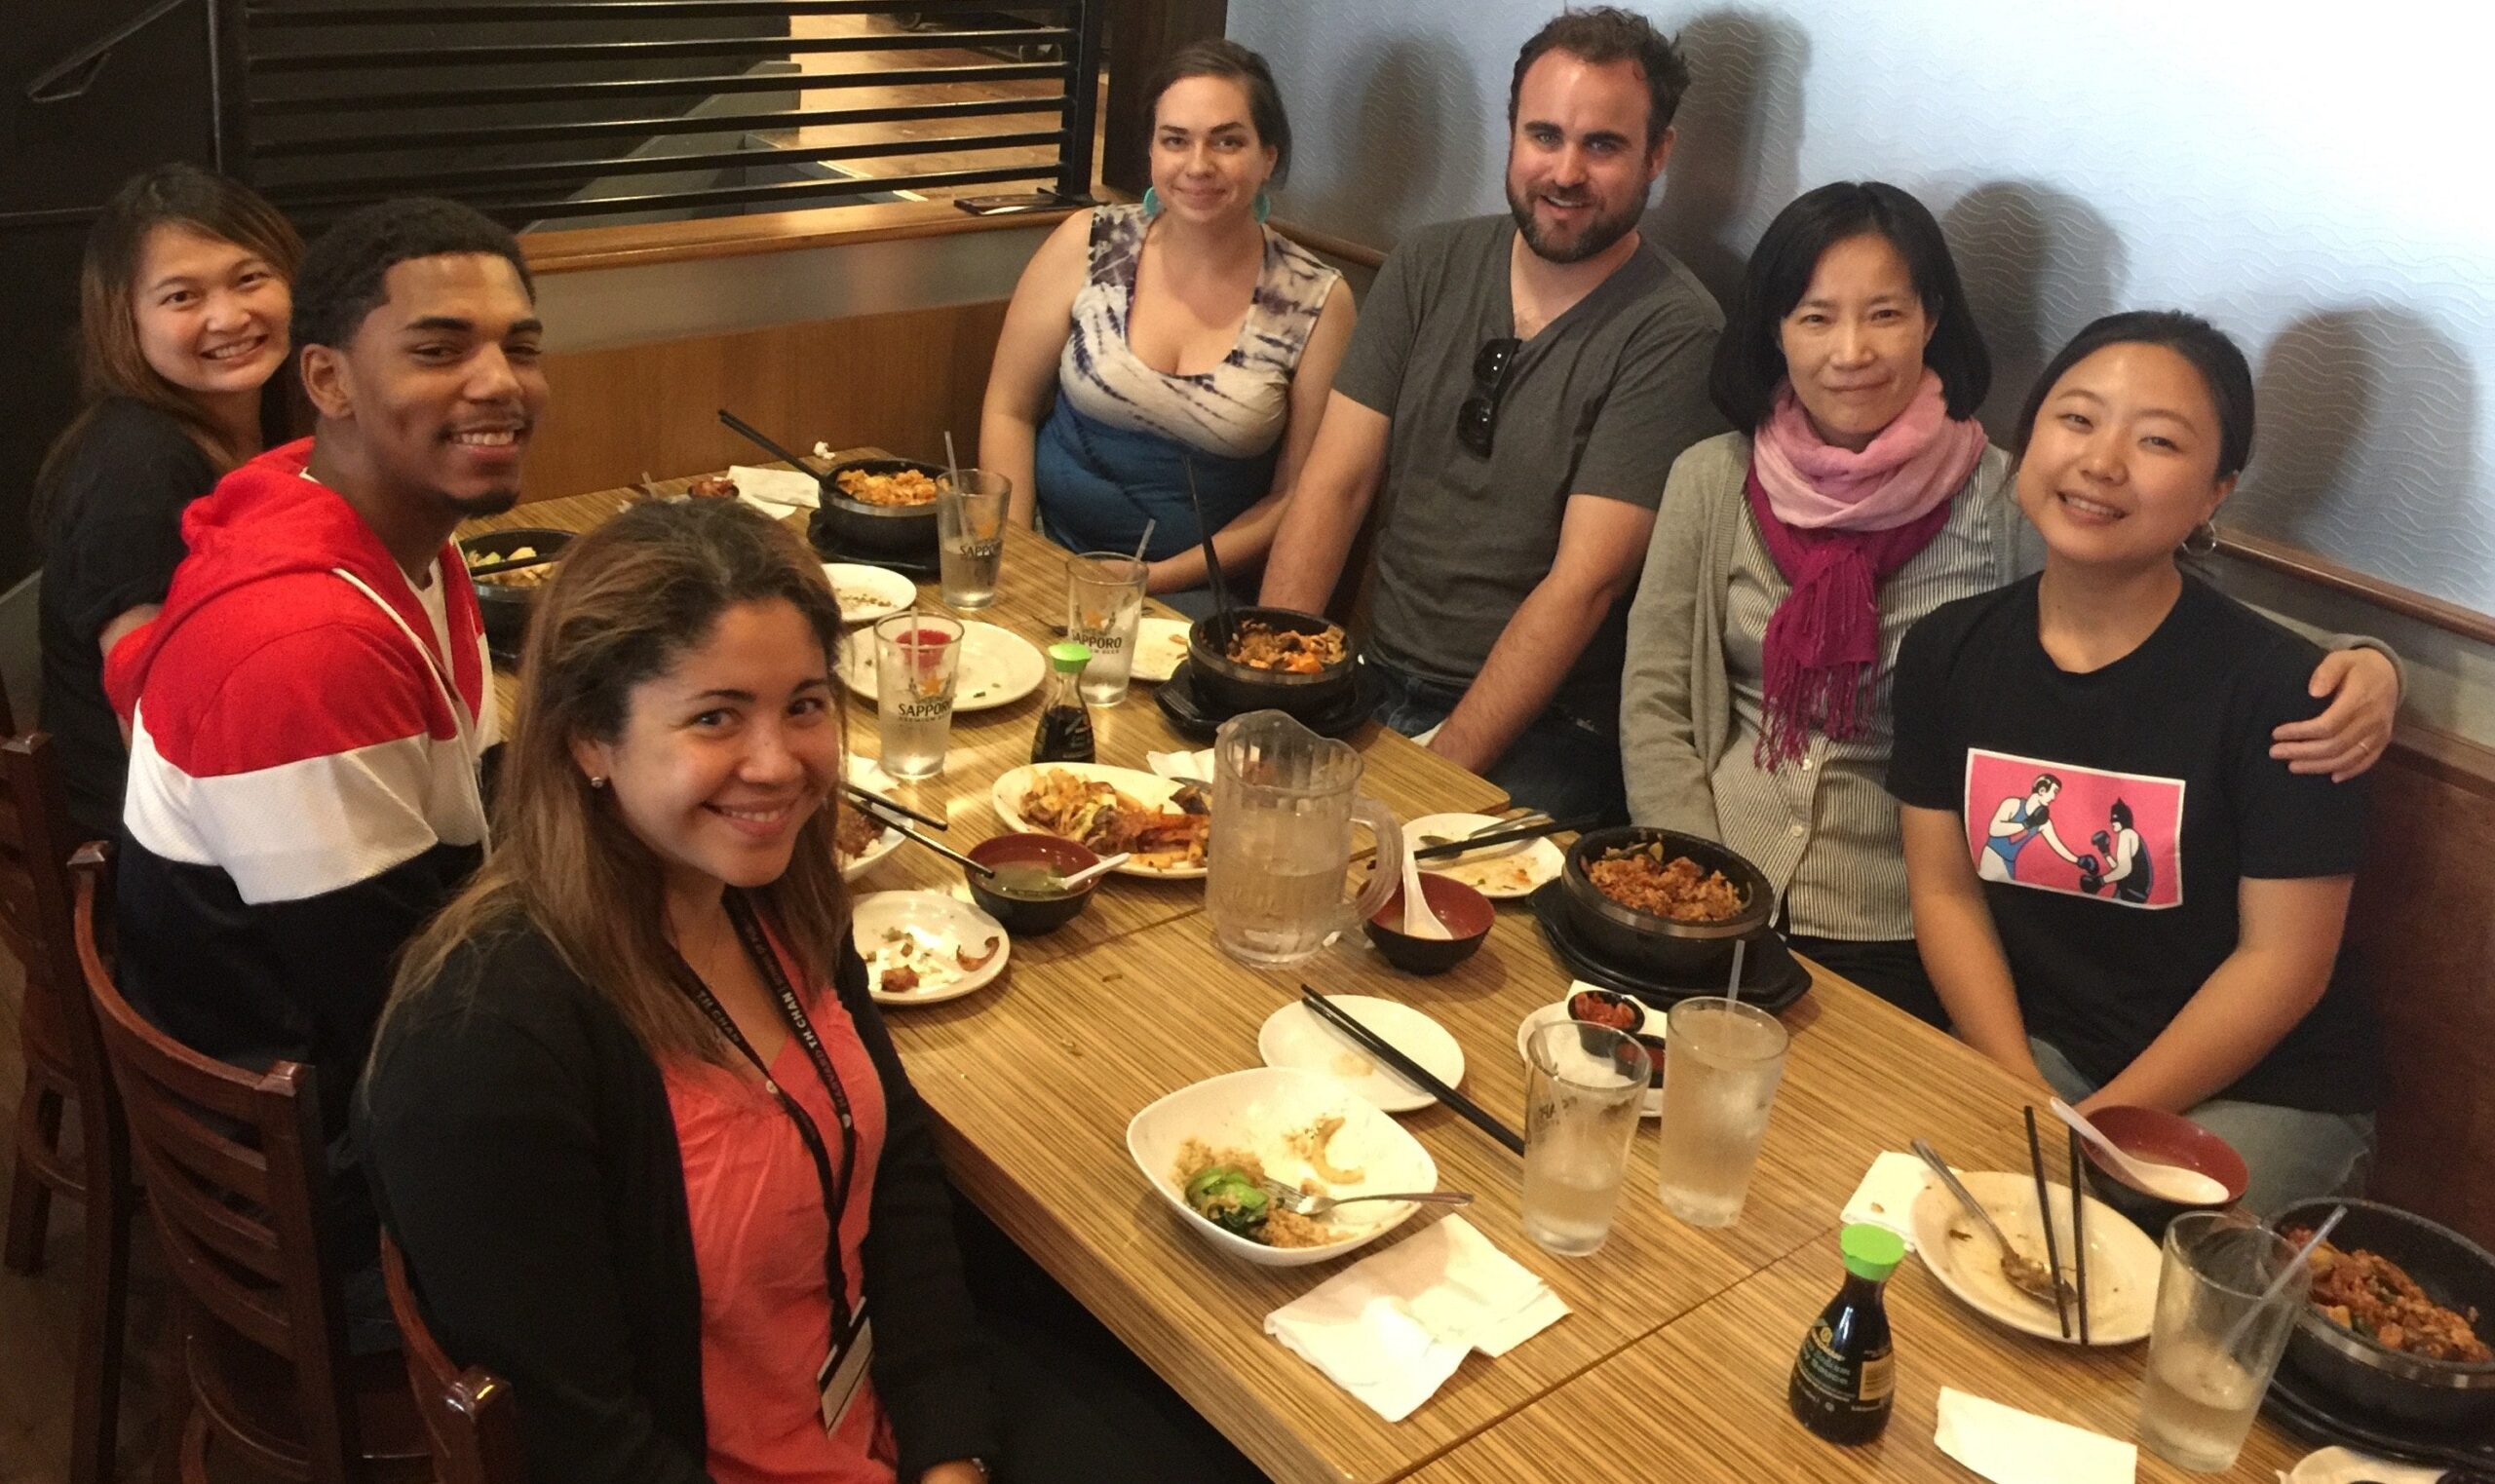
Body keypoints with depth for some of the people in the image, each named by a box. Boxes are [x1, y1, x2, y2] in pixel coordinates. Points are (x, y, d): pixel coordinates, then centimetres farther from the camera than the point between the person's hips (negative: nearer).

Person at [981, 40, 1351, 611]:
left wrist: (1157, 579, -10)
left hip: (1193, 594, -1)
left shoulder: (1318, 302, -5)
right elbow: (1010, 410, 5)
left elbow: (1296, 495, -1)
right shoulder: (1089, 245, -1)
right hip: (1050, 551, 1)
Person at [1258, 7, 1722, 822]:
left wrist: (1444, 763, -20)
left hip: (1541, 729, -4)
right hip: (1373, 682, 5)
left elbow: (1584, 583, -15)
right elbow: (1335, 485, 2)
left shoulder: (1675, 334, -9)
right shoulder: (1429, 266, 7)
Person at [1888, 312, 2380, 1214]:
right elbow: (1946, 891, -1)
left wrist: (2094, 1131, -14)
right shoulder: (1947, 653, -3)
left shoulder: (2276, 690, -16)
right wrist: (2025, 1098, -11)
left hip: (2260, 1094, -4)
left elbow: (2283, 961, -13)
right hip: (2034, 1047, 4)